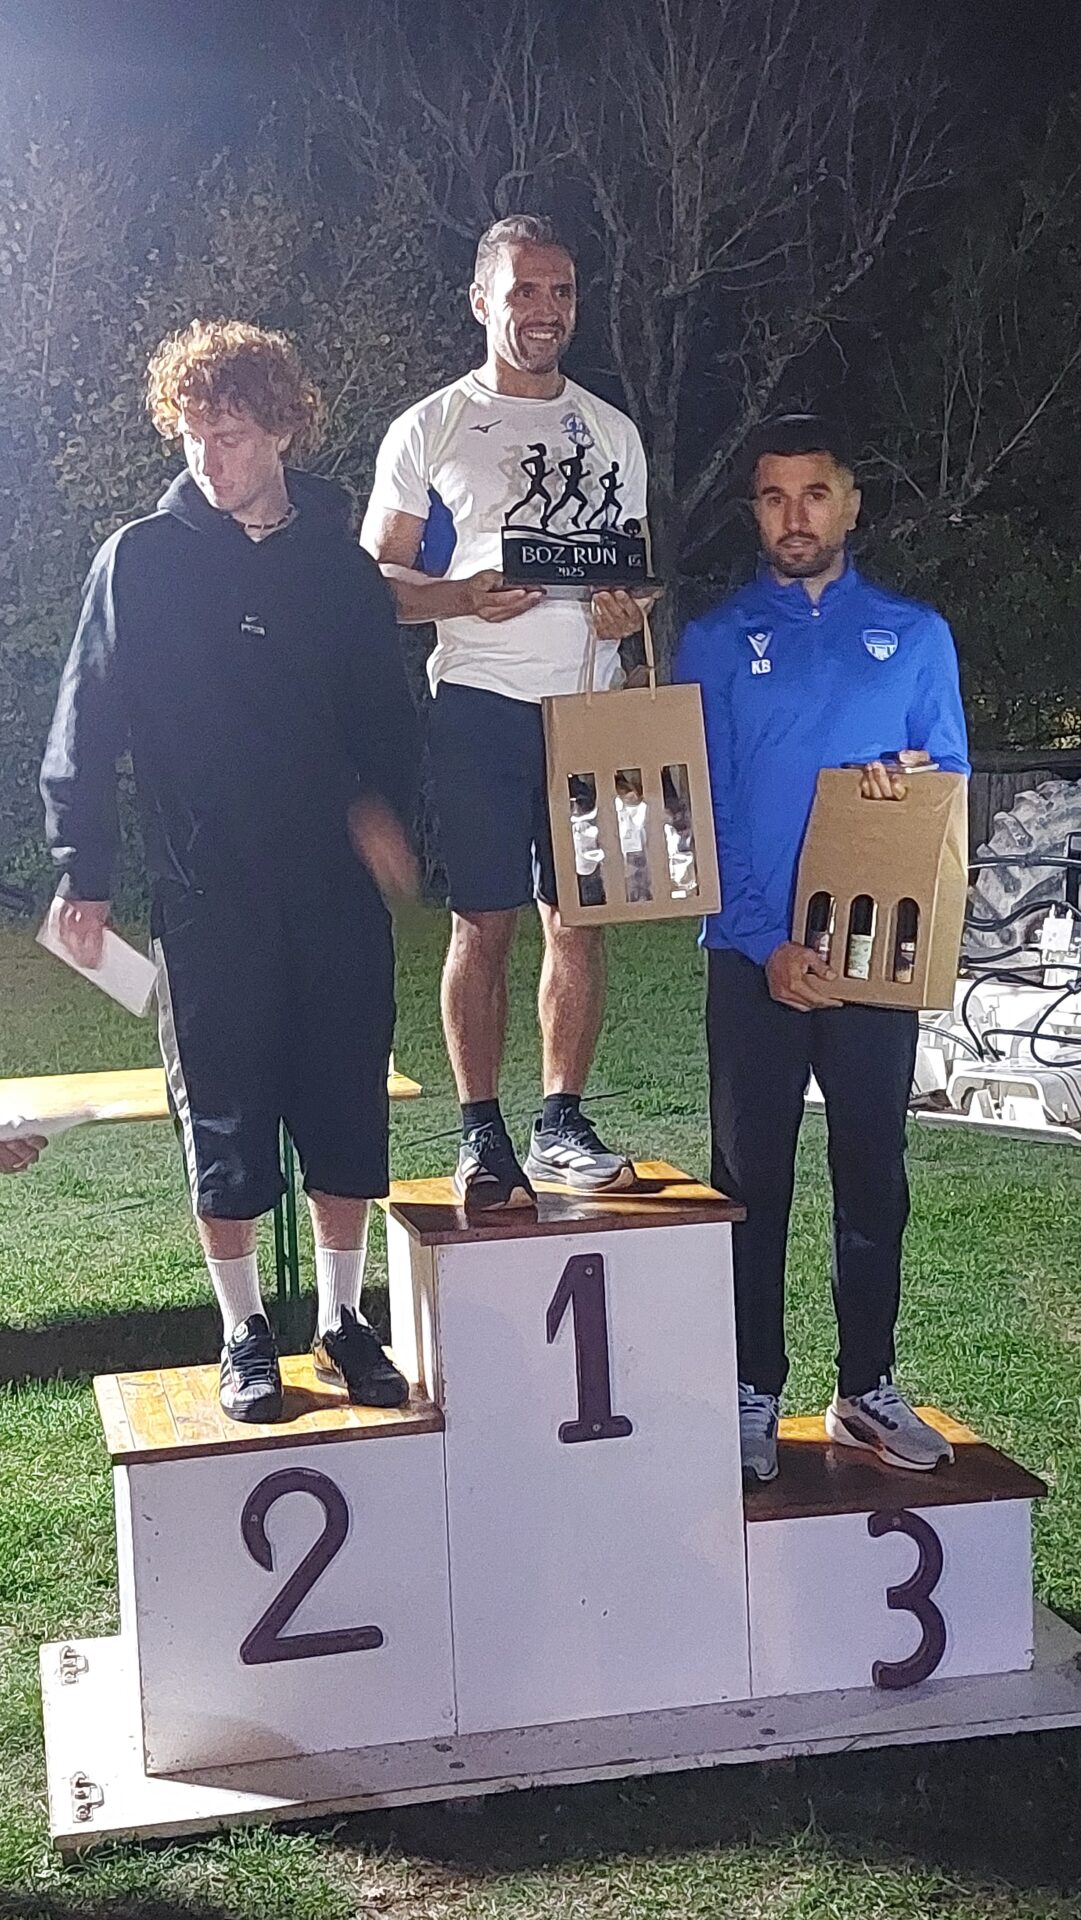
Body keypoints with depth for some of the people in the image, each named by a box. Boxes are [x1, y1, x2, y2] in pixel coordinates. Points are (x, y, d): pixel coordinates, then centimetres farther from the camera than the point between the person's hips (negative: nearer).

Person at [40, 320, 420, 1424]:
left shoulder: (338, 561, 6)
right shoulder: (141, 560, -1)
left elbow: (386, 709, 13)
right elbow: (85, 725, -1)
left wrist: (382, 803, -6)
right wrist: (83, 873, -6)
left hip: (337, 889, 2)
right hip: (206, 894, -2)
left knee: (347, 1113, 7)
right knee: (225, 1120, 5)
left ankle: (341, 1322, 22)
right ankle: (244, 1335, 20)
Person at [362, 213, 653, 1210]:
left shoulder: (612, 432, 15)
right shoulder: (430, 429, 4)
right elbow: (376, 578, 2)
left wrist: (629, 609, -5)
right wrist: (467, 595, -17)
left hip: (590, 700, 3)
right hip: (481, 704, -3)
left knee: (580, 918, 4)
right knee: (483, 921, -2)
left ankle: (562, 1124, 14)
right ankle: (482, 1134, 6)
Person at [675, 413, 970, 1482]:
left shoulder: (915, 636, 7)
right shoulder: (716, 642, 4)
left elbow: (951, 784, 6)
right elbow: (699, 808, -2)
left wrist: (907, 777, -18)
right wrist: (767, 943, -12)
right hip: (754, 953, -1)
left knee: (874, 1172, 8)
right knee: (752, 1178, 4)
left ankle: (867, 1388, 19)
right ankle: (753, 1393, 14)